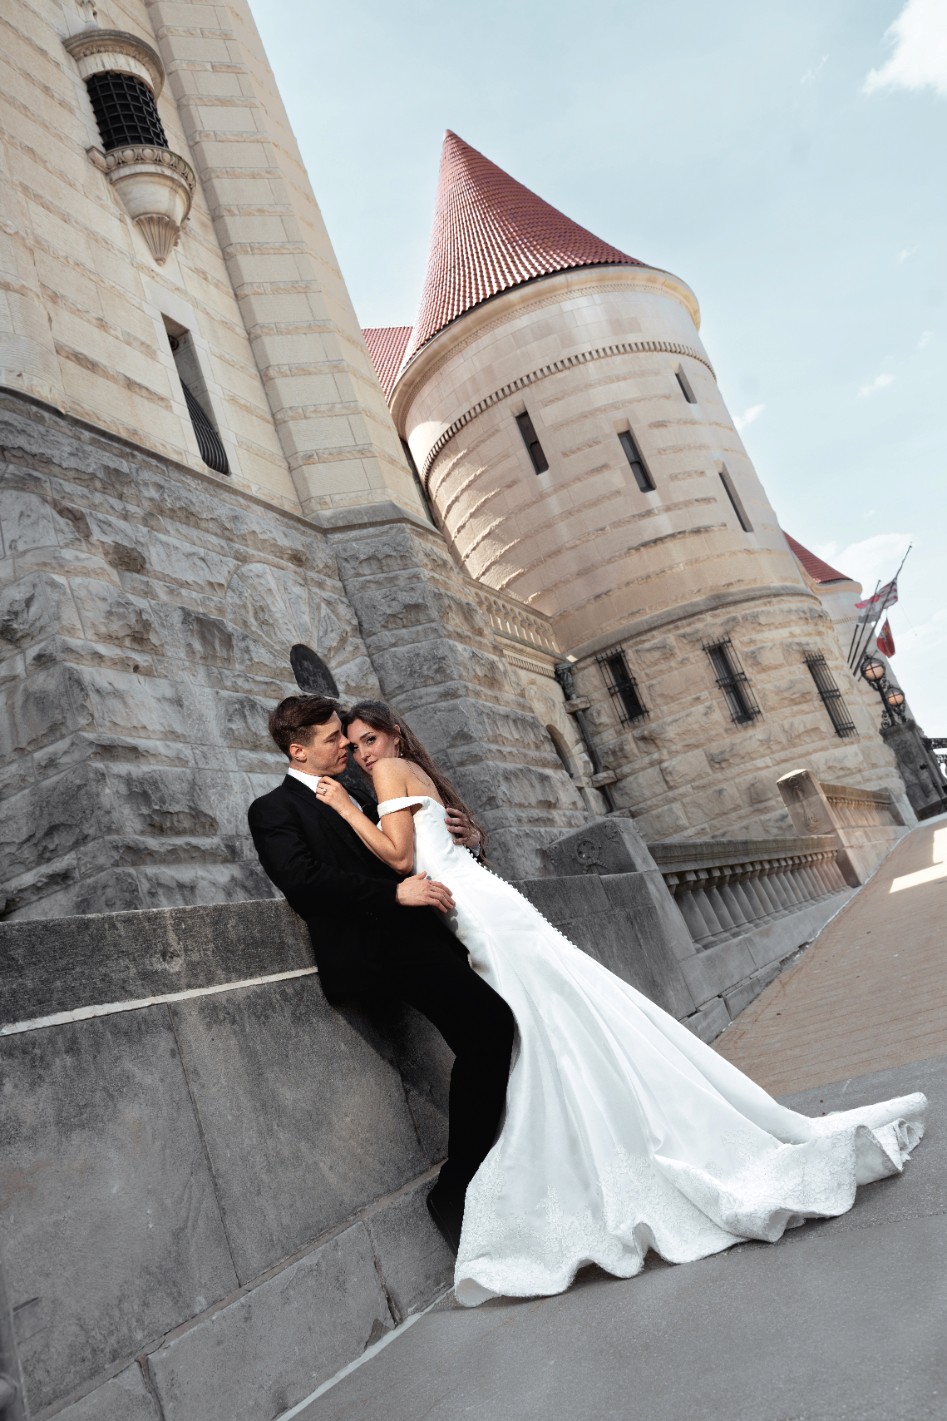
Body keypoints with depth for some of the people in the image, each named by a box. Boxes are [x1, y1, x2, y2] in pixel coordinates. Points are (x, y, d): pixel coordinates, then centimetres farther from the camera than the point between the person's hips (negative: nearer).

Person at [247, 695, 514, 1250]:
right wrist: (395, 891, -21)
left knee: (497, 1027, -1)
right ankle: (456, 1192, -6)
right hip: (375, 948, -8)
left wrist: (466, 840, 11)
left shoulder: (354, 800, 26)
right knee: (487, 1027, -21)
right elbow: (303, 880, -14)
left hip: (420, 934, 8)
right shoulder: (275, 809, 2)